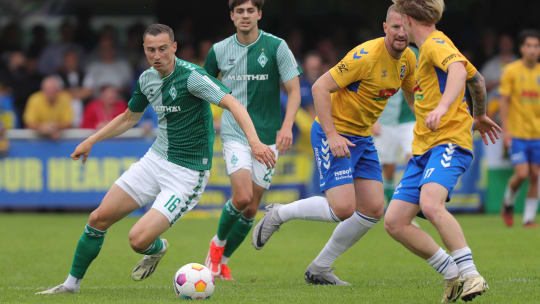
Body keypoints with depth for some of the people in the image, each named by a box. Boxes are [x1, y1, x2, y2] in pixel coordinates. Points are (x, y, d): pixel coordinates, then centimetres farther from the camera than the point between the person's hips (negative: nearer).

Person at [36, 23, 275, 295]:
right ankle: (71, 284, 19)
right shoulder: (147, 79, 5)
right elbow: (129, 118, 24)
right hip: (155, 159, 7)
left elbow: (232, 104, -29)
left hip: (187, 173, -7)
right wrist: (91, 141, 23)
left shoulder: (191, 76, -19)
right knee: (99, 219, 2)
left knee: (138, 239, -18)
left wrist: (254, 142, -43)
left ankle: (157, 248, 20)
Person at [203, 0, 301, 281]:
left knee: (251, 208, 3)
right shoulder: (219, 50, 2)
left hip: (267, 137, 1)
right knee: (242, 197, -21)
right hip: (234, 134, -1)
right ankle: (217, 243, 7)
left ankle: (222, 259, 24)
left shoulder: (276, 47, -4)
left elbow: (294, 90, -3)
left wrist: (287, 126, -17)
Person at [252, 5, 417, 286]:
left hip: (362, 137, 8)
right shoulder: (366, 56, -23)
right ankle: (278, 214, 5)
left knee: (373, 210, 1)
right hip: (333, 133, -8)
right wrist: (332, 135, -26)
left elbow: (413, 94, 22)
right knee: (343, 208, -19)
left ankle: (319, 269, 14)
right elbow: (320, 87, -22)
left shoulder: (408, 59, 2)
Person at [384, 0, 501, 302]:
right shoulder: (432, 47, 23)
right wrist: (479, 116, 52)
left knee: (430, 204, -34)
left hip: (449, 142, -10)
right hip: (424, 149, 10)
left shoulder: (436, 43, -7)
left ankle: (471, 275, -30)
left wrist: (443, 106, -45)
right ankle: (454, 276, 6)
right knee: (394, 222, -1)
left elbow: (459, 70, -30)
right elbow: (477, 79, 36)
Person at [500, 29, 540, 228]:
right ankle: (508, 202, 17)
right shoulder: (511, 71, -5)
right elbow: (504, 101, -4)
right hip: (517, 133, -3)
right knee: (521, 174, -12)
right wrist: (505, 130, -10)